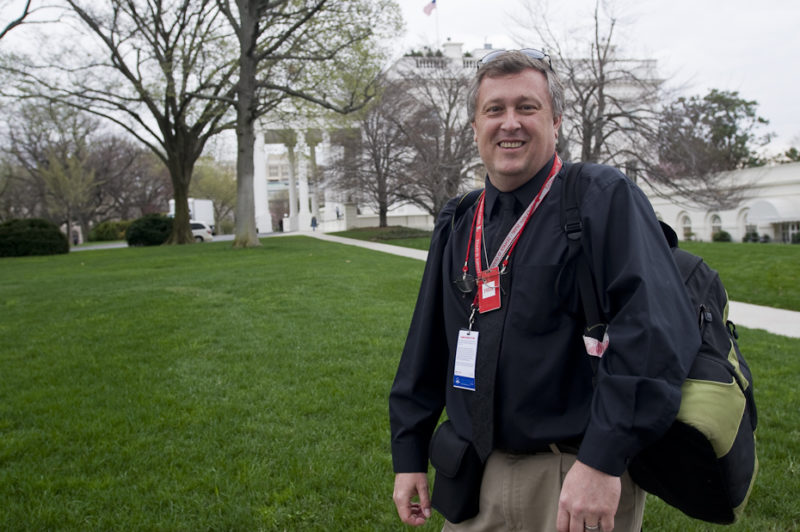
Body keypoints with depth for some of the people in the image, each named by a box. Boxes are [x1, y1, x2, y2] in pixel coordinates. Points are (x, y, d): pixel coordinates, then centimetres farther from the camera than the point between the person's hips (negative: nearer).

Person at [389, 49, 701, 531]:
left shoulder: (605, 198, -9)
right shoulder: (458, 227, 9)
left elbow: (657, 327, -22)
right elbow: (425, 346, 14)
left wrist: (603, 459, -27)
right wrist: (409, 456, 13)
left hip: (582, 478, -5)